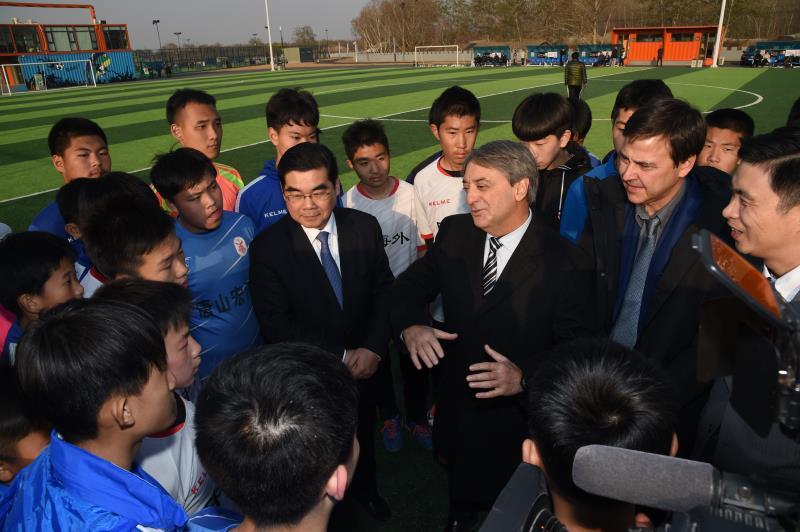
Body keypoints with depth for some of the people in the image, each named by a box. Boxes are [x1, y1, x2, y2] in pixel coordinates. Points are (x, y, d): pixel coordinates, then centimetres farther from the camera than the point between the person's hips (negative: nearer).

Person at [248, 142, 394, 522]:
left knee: (363, 432, 28)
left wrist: (373, 348, -18)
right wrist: (341, 356, -23)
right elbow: (276, 324, -21)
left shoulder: (365, 226, -12)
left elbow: (384, 289, -6)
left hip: (365, 362, 3)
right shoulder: (267, 248, -21)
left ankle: (365, 488, 59)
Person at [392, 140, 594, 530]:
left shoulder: (562, 263, -20)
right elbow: (410, 286, 1)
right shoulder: (454, 233, -8)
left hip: (517, 417, -4)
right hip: (454, 406, 4)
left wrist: (525, 376, -31)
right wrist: (410, 326, -19)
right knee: (459, 495, 30)